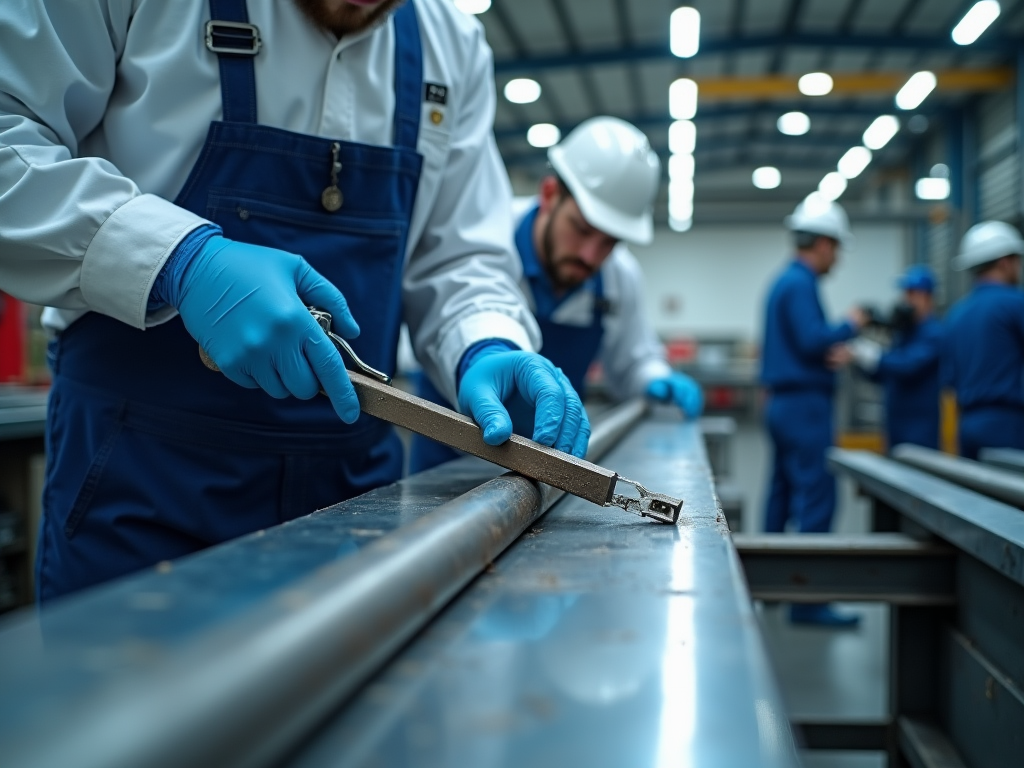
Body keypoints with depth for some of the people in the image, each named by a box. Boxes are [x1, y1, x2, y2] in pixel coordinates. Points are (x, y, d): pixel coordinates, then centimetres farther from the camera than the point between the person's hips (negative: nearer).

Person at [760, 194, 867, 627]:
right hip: (806, 403, -11)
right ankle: (808, 602, -11)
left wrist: (827, 350, 11)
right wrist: (850, 326, -7)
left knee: (783, 495, 16)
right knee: (816, 500, -11)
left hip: (784, 401, 11)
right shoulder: (801, 284, -14)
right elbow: (813, 340, -23)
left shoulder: (784, 282, 18)